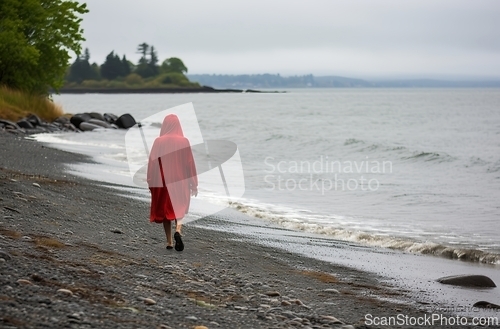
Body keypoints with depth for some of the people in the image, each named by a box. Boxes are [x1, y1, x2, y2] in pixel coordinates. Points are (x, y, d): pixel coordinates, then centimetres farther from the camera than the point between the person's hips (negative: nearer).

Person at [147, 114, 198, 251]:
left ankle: (169, 242, 13)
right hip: (180, 180, 0)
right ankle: (178, 231, -16)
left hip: (162, 181, 0)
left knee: (165, 209, 13)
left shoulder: (158, 141, -6)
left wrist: (150, 182, 4)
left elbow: (152, 162, -5)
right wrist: (194, 184, 2)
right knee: (179, 207, 12)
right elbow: (190, 163, -4)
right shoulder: (183, 141, -6)